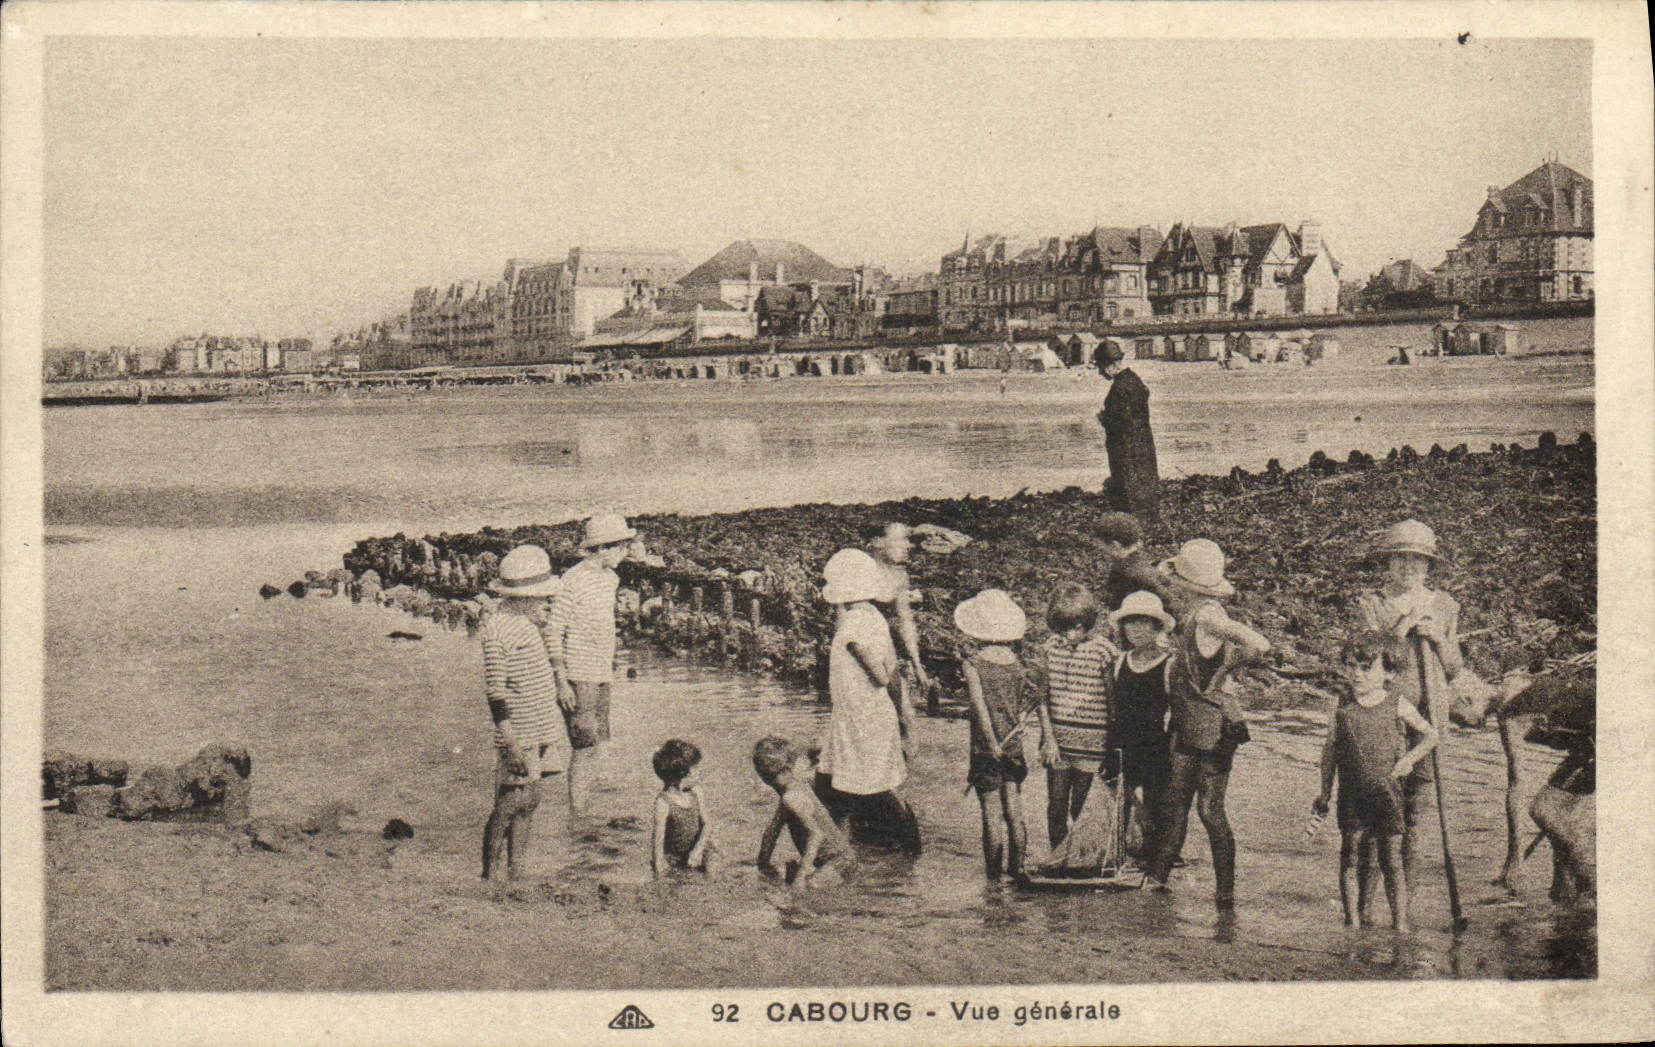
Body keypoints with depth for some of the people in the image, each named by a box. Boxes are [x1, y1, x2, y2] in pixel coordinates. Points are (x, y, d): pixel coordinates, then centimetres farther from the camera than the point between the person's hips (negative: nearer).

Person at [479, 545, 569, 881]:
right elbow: (495, 693, -18)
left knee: (528, 800, 12)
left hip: (541, 732, 9)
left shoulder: (524, 623, 13)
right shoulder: (497, 630, -16)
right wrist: (512, 744, -21)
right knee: (511, 802, -5)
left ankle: (516, 873, 19)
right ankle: (490, 875, 5)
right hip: (522, 738, -9)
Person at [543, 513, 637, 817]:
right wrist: (561, 682, -17)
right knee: (585, 749, -7)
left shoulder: (611, 578, 11)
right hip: (579, 678, -8)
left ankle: (583, 811, 18)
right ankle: (577, 814, 1)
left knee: (593, 747, 10)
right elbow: (553, 631, -14)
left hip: (601, 677, 8)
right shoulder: (573, 581, -15)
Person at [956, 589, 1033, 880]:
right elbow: (1019, 705, 7)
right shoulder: (1017, 664, 2)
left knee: (992, 811, 2)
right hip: (1014, 745, 4)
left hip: (986, 747, -4)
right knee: (1014, 809, 11)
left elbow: (980, 705, -20)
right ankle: (1016, 865, 18)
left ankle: (993, 869, 7)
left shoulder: (973, 665, -11)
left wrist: (992, 743, -21)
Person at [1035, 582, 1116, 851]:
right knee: (1056, 806, 5)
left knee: (1082, 809, 2)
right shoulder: (1052, 647, 5)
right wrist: (1048, 737, 0)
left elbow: (1112, 700, -1)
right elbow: (1044, 697, 9)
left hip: (1091, 741, -3)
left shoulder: (1102, 650, -6)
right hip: (1057, 739, 3)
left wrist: (1113, 746, -3)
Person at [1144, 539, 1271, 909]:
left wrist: (1220, 673, -17)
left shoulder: (1206, 616, -19)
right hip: (1189, 724, 9)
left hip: (1213, 722, -9)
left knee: (1210, 808, -2)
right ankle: (1156, 878, 17)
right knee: (1176, 800, 11)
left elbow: (1260, 645, -29)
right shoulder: (1194, 614, 8)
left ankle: (1226, 896, 7)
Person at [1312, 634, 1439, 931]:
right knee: (1351, 858, 2)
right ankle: (1353, 922, 11)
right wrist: (1324, 793, 10)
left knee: (1391, 858, -2)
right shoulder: (1342, 707, 5)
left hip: (1387, 792, -1)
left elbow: (1430, 735, 16)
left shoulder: (1396, 706, 3)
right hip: (1352, 794, 1)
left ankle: (1400, 923, 5)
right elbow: (1330, 751, 10)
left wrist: (1409, 759, 1)